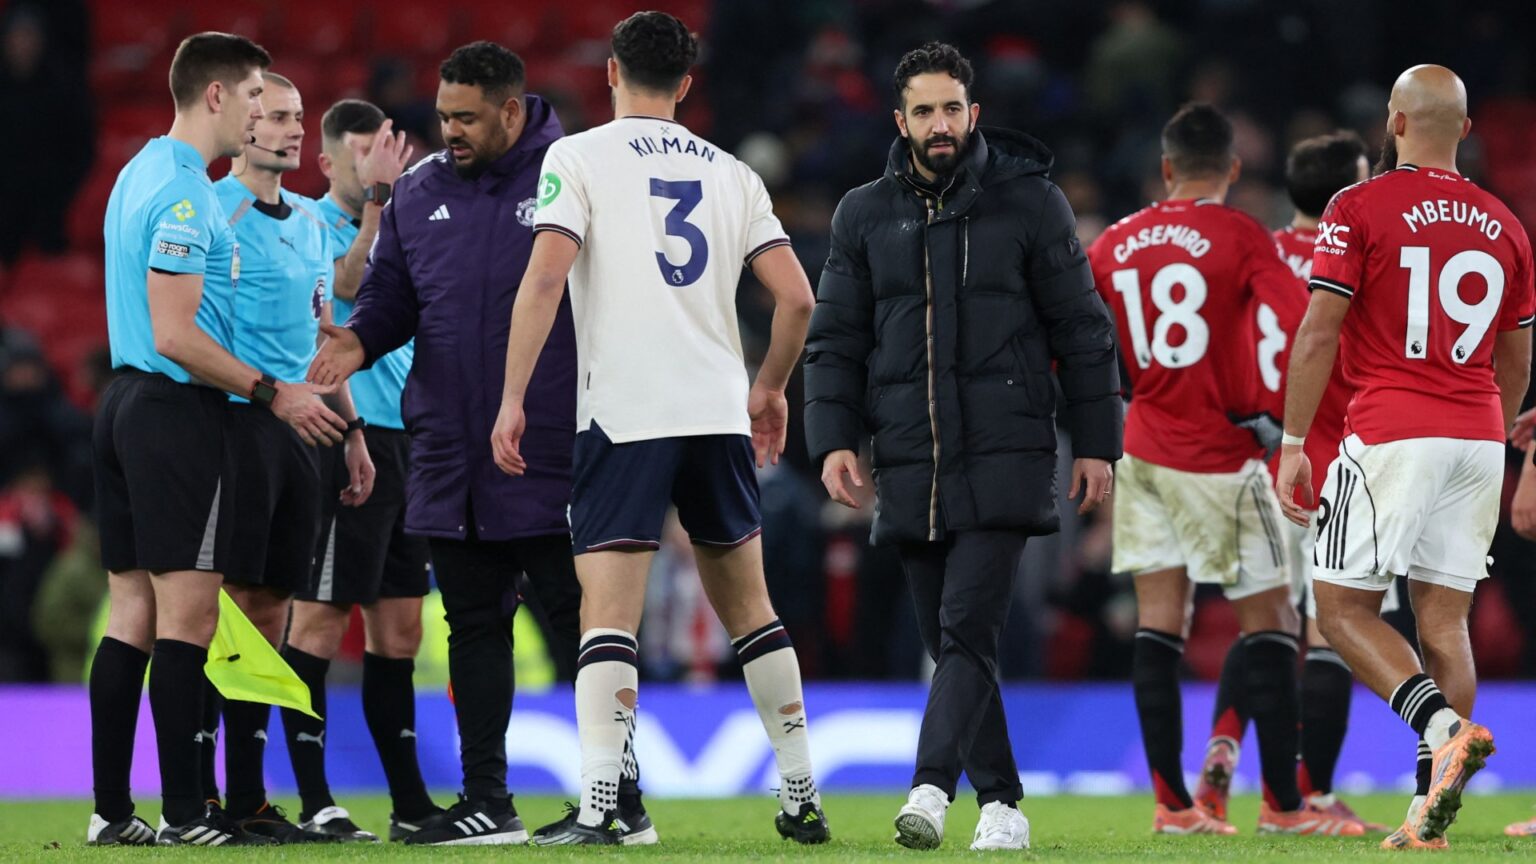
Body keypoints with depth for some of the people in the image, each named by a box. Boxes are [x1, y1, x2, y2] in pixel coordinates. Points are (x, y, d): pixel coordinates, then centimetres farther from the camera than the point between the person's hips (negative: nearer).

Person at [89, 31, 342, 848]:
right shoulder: (185, 193, -15)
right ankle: (184, 814, -9)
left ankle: (111, 810, 8)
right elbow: (175, 336, -20)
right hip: (176, 410, -10)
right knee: (187, 612, -8)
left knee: (133, 612, 8)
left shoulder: (141, 175, 16)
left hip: (126, 403, 10)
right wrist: (274, 391, -15)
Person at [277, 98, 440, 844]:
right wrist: (376, 197, -30)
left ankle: (411, 802, 15)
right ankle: (313, 801, -5)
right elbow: (345, 284, -25)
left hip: (402, 441, 8)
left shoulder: (392, 229, 17)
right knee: (320, 619, -6)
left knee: (398, 628, 10)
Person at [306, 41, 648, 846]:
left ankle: (621, 800, 5)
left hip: (552, 465, -5)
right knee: (474, 628, 10)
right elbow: (389, 294, 16)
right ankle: (486, 802, 18)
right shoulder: (418, 192, 9)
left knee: (580, 623, -1)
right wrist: (360, 339, -6)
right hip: (450, 460, 5)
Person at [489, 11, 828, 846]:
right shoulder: (731, 173, 13)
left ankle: (596, 805, -20)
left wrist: (512, 399, -9)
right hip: (718, 413, 4)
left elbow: (544, 277, -11)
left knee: (608, 614, -7)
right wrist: (770, 387, 24)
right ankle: (802, 798, 18)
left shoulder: (578, 157, 1)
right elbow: (795, 296, 8)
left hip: (623, 414, -4)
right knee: (748, 606, 16)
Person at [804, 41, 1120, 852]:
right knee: (946, 641, 4)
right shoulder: (866, 215, 10)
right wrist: (832, 438, -1)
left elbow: (1082, 329, 5)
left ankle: (932, 787, -26)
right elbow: (835, 338, 12)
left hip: (1004, 458, -4)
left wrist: (1095, 443, 2)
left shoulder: (1029, 203, 2)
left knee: (967, 628, -16)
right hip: (910, 465, 4)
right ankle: (1000, 803, 12)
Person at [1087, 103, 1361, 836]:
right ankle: (1282, 803, 0)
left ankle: (1171, 802, 3)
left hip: (1146, 447, 5)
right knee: (1269, 621, 2)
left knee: (1159, 622, 6)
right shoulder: (1241, 236, -8)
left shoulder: (1116, 242, 6)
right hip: (1221, 455, -5)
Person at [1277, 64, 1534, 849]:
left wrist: (1293, 444, -5)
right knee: (1443, 617, 6)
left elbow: (1319, 333, -9)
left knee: (1343, 607, 1)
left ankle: (1445, 727, -21)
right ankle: (1431, 813, 2)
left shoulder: (1360, 210, -4)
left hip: (1391, 436, -5)